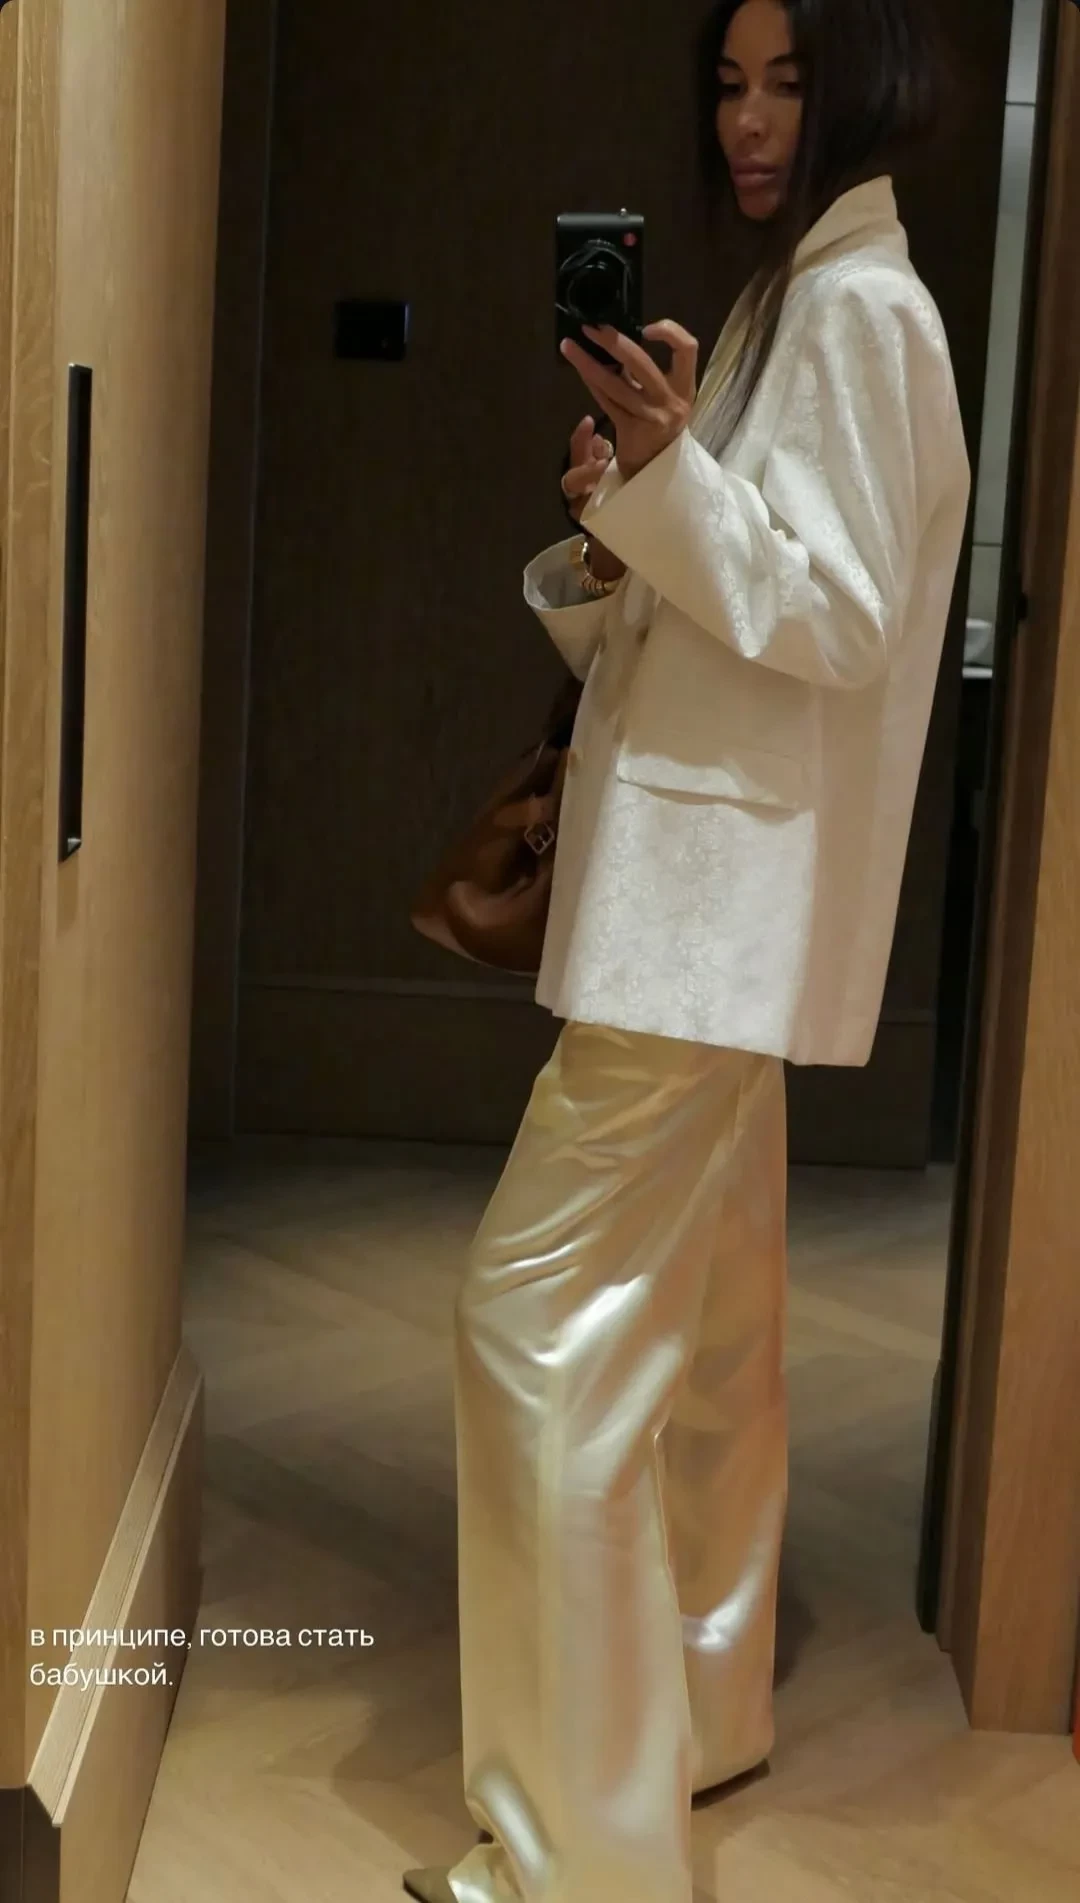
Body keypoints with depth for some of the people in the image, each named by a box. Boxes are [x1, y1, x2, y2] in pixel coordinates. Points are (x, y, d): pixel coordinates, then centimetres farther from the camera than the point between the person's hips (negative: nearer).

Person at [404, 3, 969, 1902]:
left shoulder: (858, 309, -8)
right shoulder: (795, 301, 21)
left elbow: (839, 625, -16)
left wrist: (669, 473, -27)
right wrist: (608, 551, -2)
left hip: (723, 902, -10)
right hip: (709, 890, 10)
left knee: (546, 1317, -12)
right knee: (703, 1319, 16)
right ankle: (701, 1705, 30)